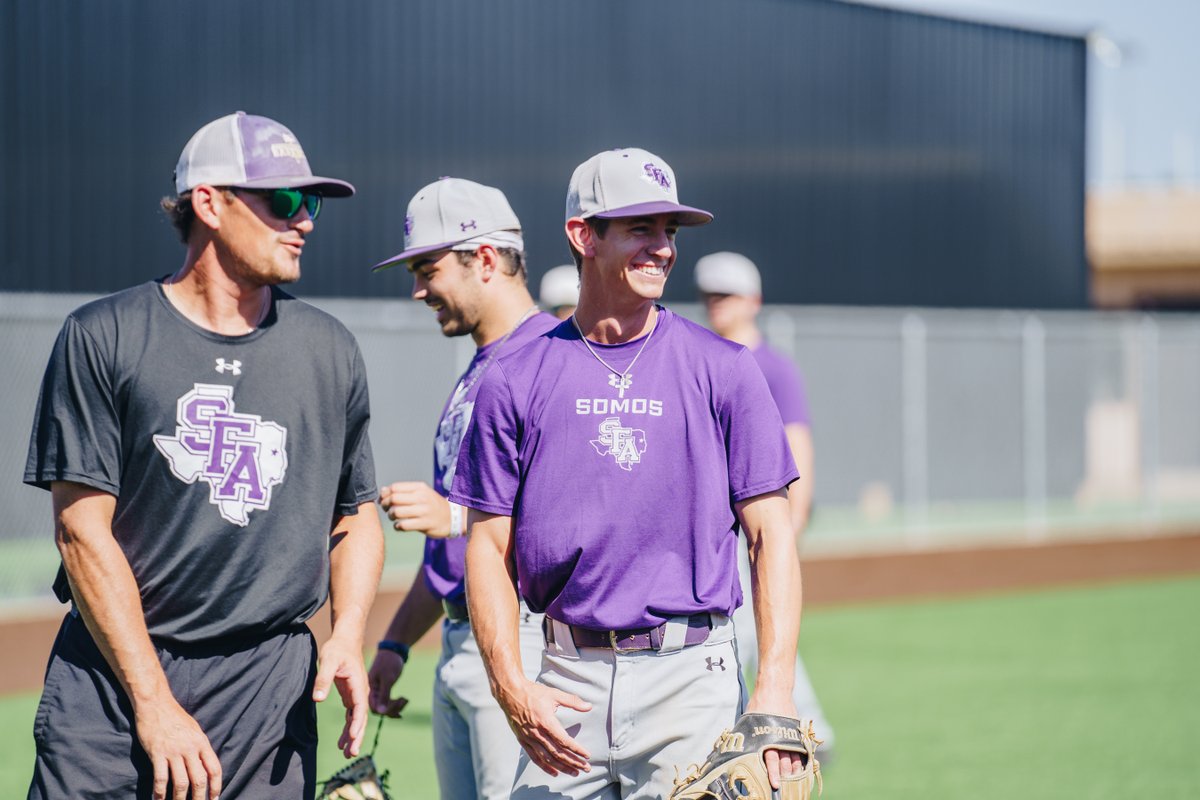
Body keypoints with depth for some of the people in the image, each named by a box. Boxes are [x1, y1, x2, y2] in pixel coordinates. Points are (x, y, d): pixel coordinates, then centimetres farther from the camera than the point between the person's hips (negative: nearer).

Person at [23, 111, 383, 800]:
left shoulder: (330, 350, 10)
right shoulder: (102, 337, -1)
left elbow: (356, 517, 17)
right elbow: (83, 529, -6)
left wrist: (348, 639, -2)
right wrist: (154, 701, -11)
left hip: (270, 687, 3)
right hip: (111, 675, -2)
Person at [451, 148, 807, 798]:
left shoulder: (723, 371, 3)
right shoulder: (515, 382, 6)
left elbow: (771, 536, 0)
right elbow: (489, 547, 6)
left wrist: (774, 687, -11)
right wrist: (512, 688, -7)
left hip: (692, 676, -1)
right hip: (568, 680, 1)